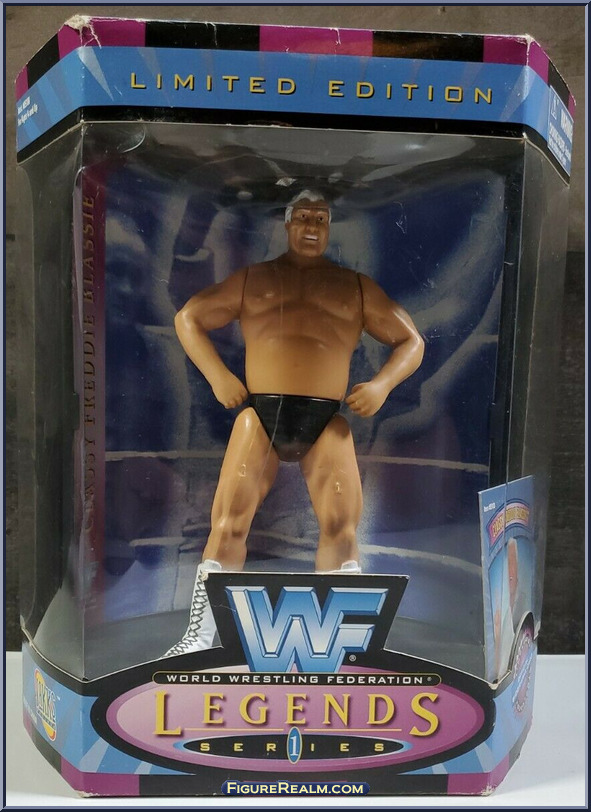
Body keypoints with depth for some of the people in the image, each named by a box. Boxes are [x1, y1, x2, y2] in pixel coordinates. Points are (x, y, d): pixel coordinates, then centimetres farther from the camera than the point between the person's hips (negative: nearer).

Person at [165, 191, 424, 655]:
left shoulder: (357, 287, 20)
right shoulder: (252, 279, 19)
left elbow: (411, 341, 22)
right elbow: (188, 318, 20)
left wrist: (383, 383, 2)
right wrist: (217, 376, 4)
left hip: (328, 421, 1)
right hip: (260, 413, 0)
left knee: (342, 525, -11)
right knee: (229, 522, -7)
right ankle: (201, 635, 8)